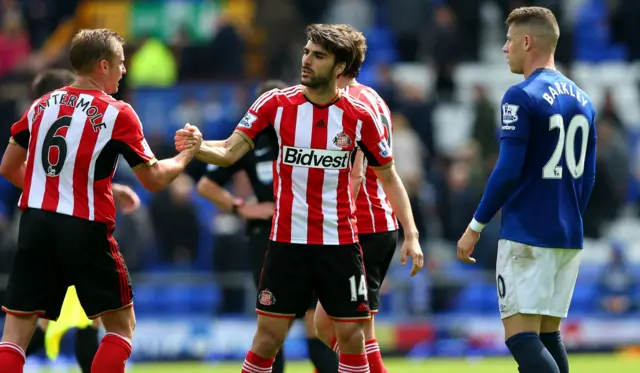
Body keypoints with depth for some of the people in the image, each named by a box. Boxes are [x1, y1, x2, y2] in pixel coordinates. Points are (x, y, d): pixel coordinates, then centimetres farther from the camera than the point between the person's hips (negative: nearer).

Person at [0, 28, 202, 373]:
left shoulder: (42, 105, 9)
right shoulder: (117, 113, -5)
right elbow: (154, 179, -1)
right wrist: (187, 154, 17)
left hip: (34, 224, 4)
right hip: (84, 229, -4)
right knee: (122, 326, 13)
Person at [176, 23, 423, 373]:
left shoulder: (360, 116, -4)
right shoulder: (275, 103, -5)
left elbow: (389, 176, 7)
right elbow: (229, 152, -8)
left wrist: (411, 234, 0)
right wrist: (196, 146, -30)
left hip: (340, 245, 0)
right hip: (287, 242, 0)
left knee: (351, 336, 2)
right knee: (268, 338, -1)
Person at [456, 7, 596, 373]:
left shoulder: (522, 97, -11)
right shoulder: (582, 99, 12)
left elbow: (508, 171, -16)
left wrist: (476, 226, -8)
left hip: (527, 235, -8)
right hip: (569, 238, 8)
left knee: (521, 337, -10)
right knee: (549, 334, 12)